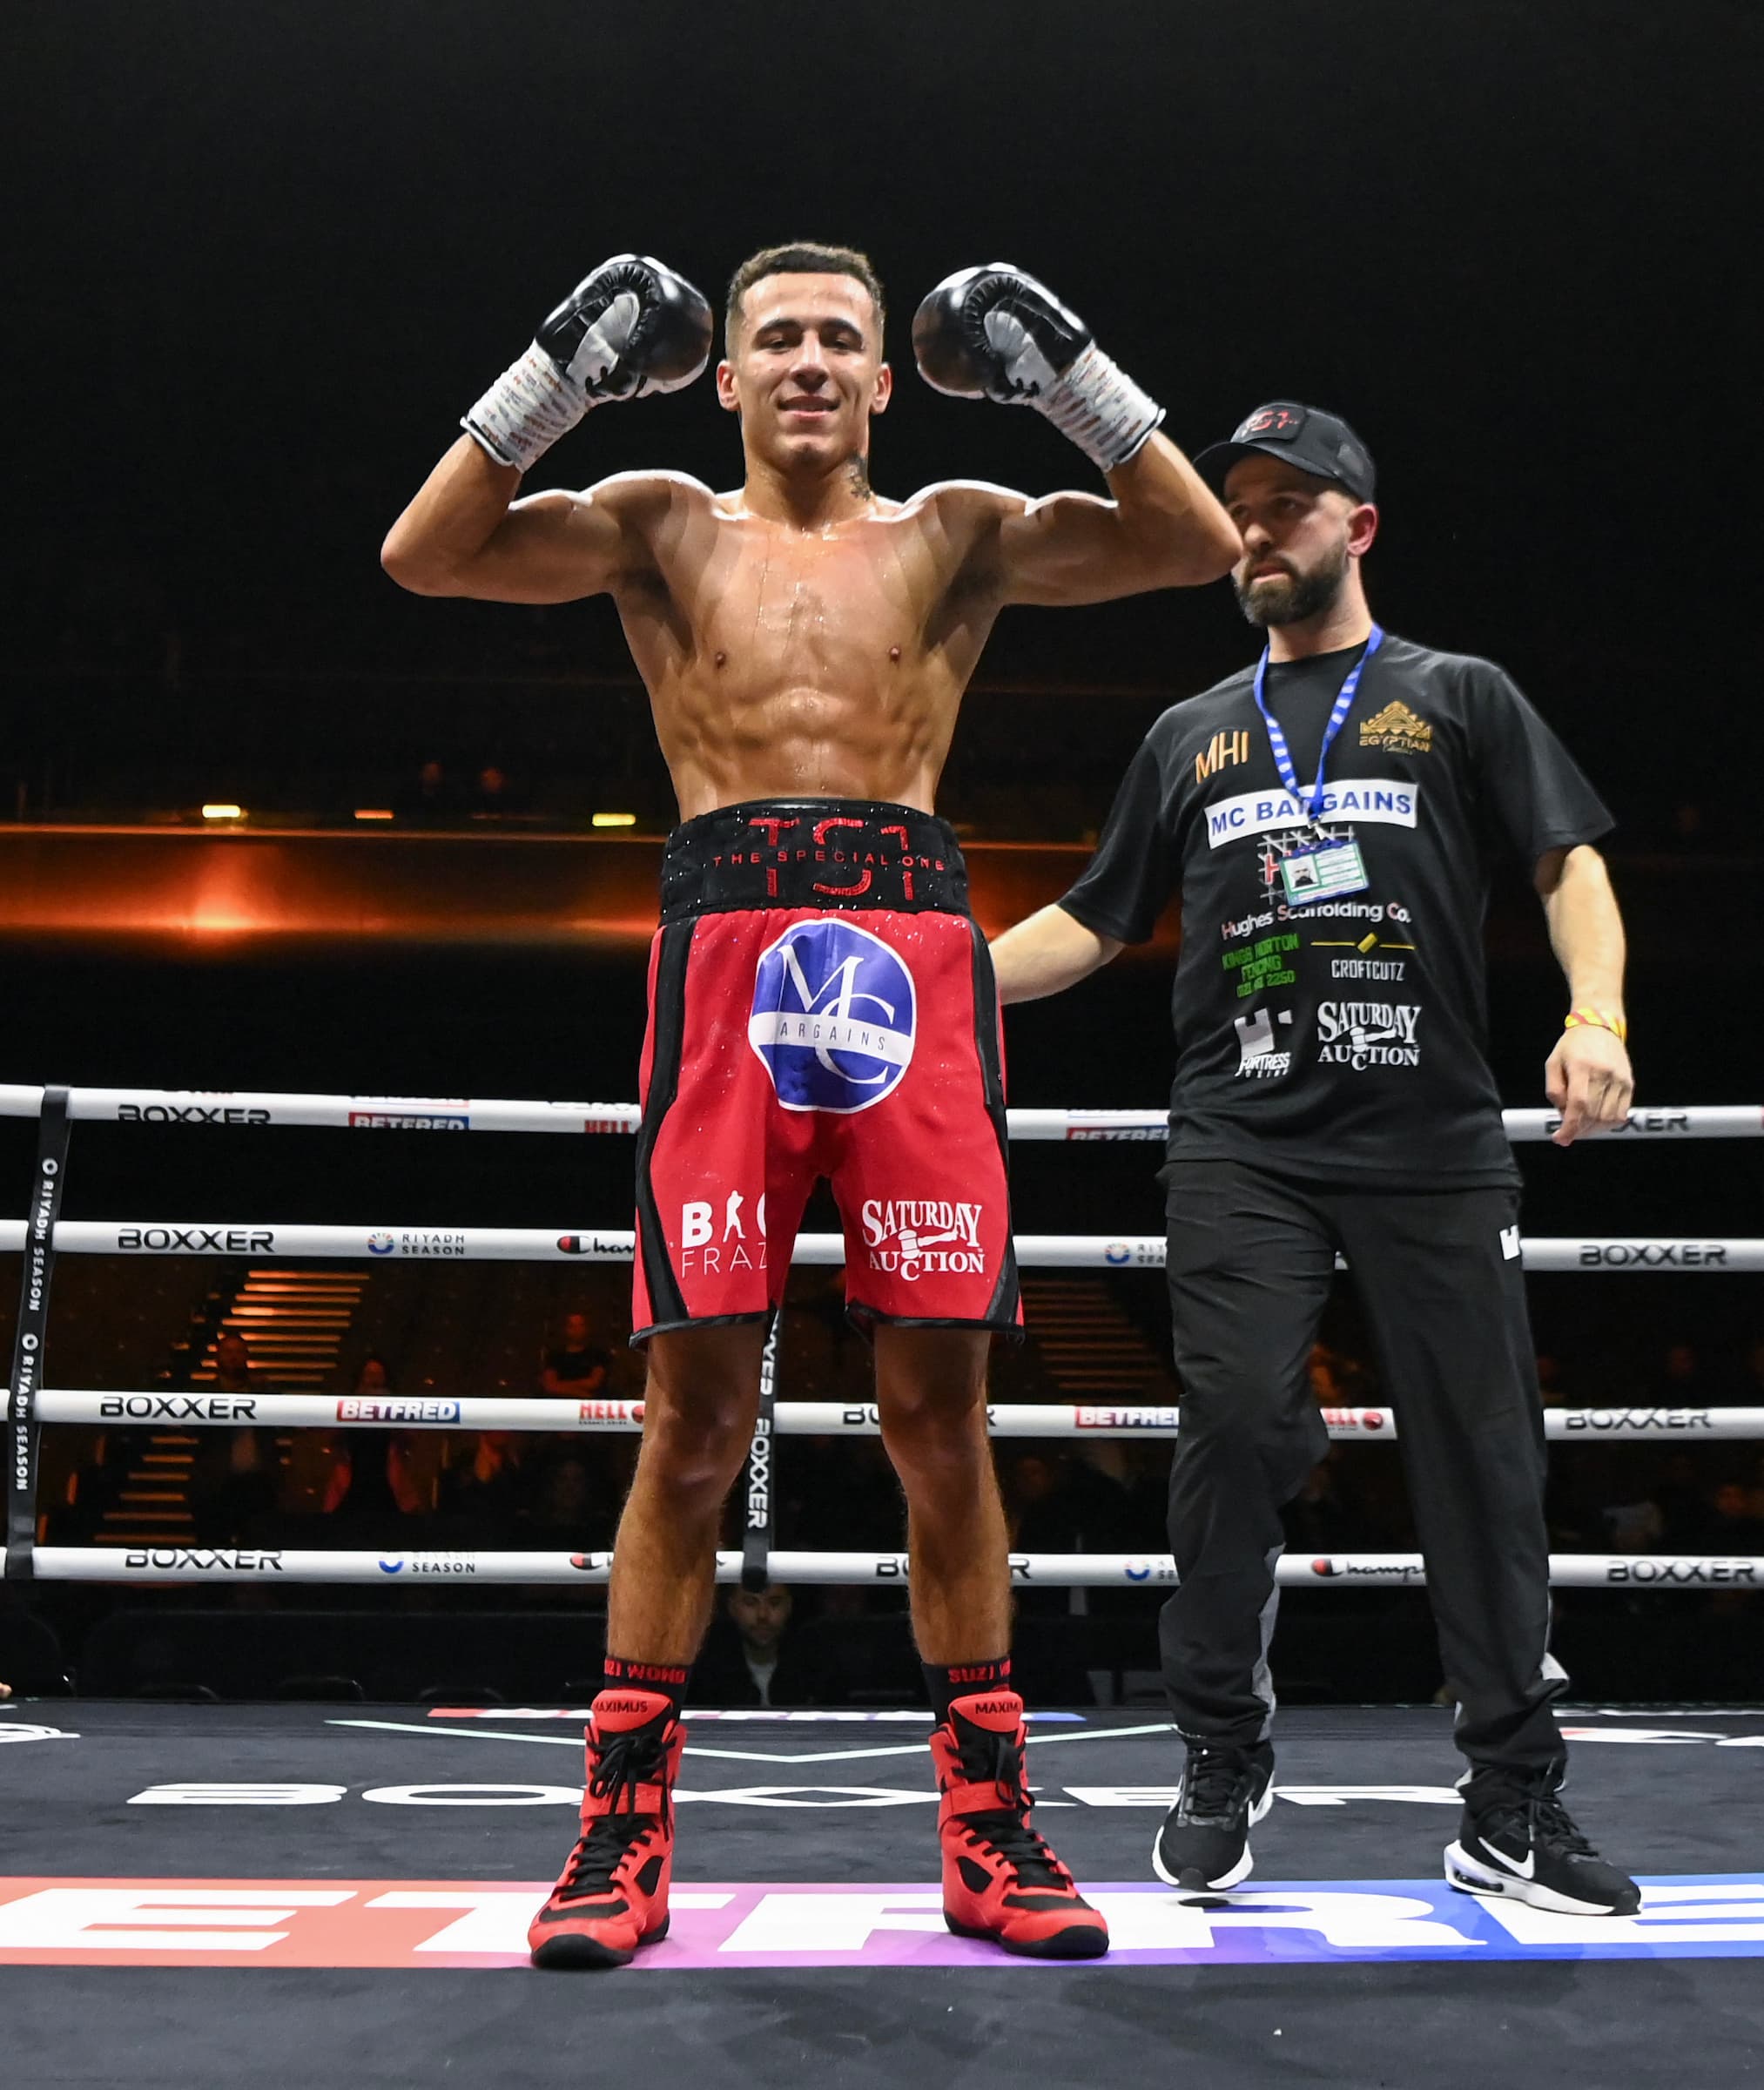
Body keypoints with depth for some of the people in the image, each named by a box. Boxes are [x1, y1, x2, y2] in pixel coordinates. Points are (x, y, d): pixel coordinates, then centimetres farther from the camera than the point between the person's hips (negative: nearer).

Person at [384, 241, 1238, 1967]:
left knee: (939, 1403, 1)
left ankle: (988, 1828, 12)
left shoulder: (958, 533, 20)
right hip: (726, 941, 0)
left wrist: (1069, 376, 8)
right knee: (695, 1406, -2)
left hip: (912, 949, 1)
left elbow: (1198, 546, 11)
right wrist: (564, 370, 3)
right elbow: (426, 556, 6)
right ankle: (627, 1827, 10)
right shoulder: (664, 527, 19)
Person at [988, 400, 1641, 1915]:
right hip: (1245, 1147, 2)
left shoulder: (1458, 697, 14)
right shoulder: (1192, 735, 21)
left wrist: (1596, 1016, -14)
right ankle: (1225, 1761, 10)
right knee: (1236, 1427, -8)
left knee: (1483, 1461, 0)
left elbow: (1572, 865, 5)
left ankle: (1514, 1812, 11)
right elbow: (1094, 925, 22)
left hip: (1436, 1149, -1)